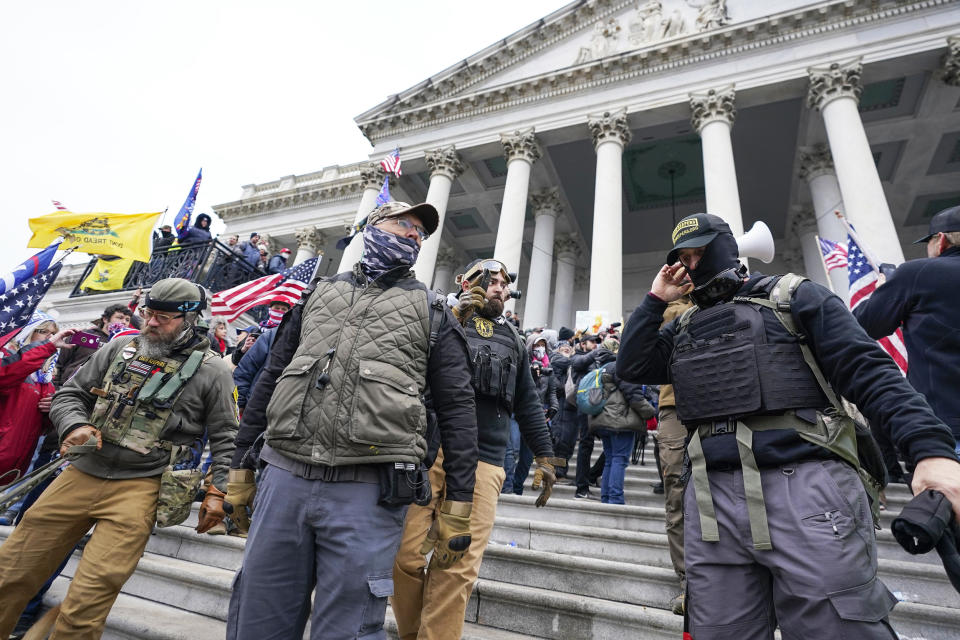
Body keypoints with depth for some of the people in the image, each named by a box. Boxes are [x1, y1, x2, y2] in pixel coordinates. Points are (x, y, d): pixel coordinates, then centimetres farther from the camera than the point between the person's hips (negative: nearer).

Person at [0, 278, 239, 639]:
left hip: (139, 486, -4)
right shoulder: (120, 349, 8)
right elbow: (70, 394, 16)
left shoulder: (211, 370, -4)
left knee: (86, 604, -6)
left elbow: (225, 437, -1)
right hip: (80, 474, 5)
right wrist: (75, 425, -6)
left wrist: (218, 491, -8)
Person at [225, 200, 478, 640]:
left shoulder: (432, 312, 7)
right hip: (283, 478, 4)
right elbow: (269, 381, 19)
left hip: (368, 492, -3)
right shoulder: (319, 294, 16)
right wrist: (240, 469, 16)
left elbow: (457, 410, 3)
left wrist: (457, 508, -2)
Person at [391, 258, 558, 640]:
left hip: (483, 464, 2)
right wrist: (453, 318, -7)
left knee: (458, 566, -6)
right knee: (404, 554, 0)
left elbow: (528, 404, 22)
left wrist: (545, 457, 17)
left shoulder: (514, 343, 22)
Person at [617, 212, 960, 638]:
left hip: (804, 487, -3)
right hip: (714, 498, 4)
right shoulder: (684, 329, 19)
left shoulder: (792, 297, 7)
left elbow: (867, 370, -2)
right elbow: (631, 368, 9)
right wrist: (656, 300, 9)